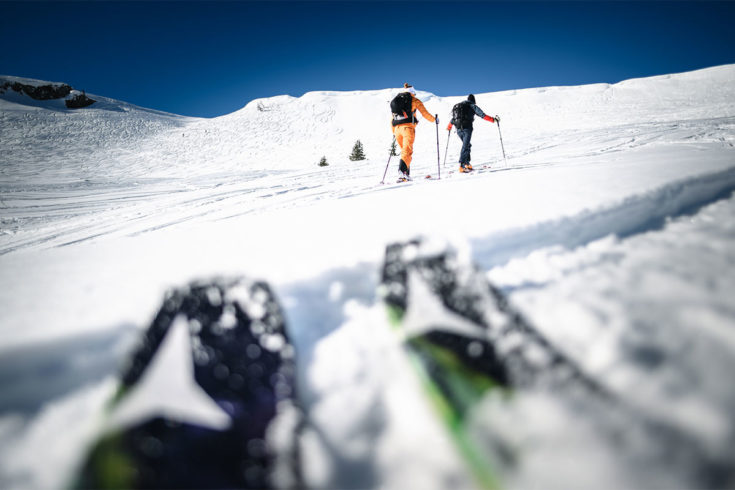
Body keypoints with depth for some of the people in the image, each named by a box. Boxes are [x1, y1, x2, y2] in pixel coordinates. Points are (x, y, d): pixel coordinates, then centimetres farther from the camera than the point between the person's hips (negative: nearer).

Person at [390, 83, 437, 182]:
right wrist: (434, 120, 25)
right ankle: (402, 172, -33)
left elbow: (392, 119, 20)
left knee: (405, 151, 16)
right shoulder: (415, 100, 11)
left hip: (397, 129, 5)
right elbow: (425, 114, 10)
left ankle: (407, 174, 9)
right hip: (407, 127, -5)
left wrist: (394, 132, 27)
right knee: (407, 151, -11)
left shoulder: (395, 100, 23)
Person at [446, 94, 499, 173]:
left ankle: (467, 164, 13)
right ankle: (461, 165, -22)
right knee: (465, 146, -11)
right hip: (467, 128, -6)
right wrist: (493, 119, -2)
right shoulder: (472, 106, 8)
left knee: (467, 145, 20)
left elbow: (453, 119, 33)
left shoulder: (458, 106, 24)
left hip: (458, 130, 6)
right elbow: (482, 115, -4)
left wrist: (449, 128, 48)